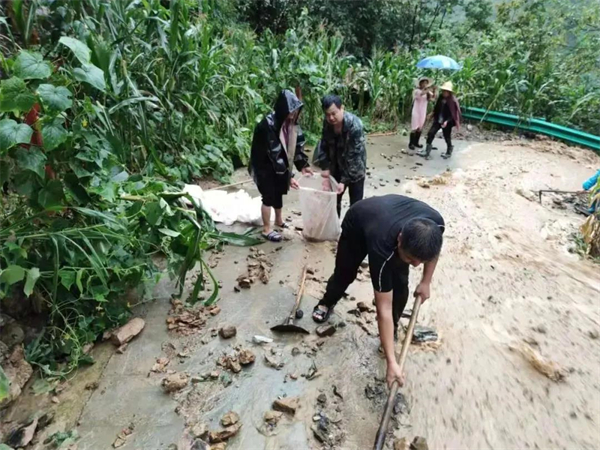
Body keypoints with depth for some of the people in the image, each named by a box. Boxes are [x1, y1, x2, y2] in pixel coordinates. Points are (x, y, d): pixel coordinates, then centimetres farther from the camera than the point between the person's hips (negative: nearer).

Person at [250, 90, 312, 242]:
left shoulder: (290, 122, -8)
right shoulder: (268, 125, -31)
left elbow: (297, 144, 0)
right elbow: (275, 154, -32)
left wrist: (303, 164, -8)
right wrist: (289, 176, -32)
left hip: (278, 163, 7)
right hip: (264, 164, -7)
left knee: (279, 191, 18)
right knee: (269, 195, -3)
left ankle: (279, 220, 38)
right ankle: (266, 230, 11)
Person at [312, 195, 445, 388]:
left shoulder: (435, 224, -36)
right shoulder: (382, 249, -47)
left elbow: (433, 248, -6)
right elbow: (384, 309, -39)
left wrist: (426, 282, -6)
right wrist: (391, 362, -36)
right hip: (357, 222, -3)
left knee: (400, 283, -7)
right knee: (345, 273, 13)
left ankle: (392, 332, 16)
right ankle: (327, 303, 45)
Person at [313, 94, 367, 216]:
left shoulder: (355, 125, -29)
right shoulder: (327, 123, -12)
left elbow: (354, 156, -28)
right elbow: (324, 146, 0)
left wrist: (344, 181, -29)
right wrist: (326, 167, -10)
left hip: (355, 170, -5)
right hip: (336, 167, 5)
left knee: (355, 205, 3)